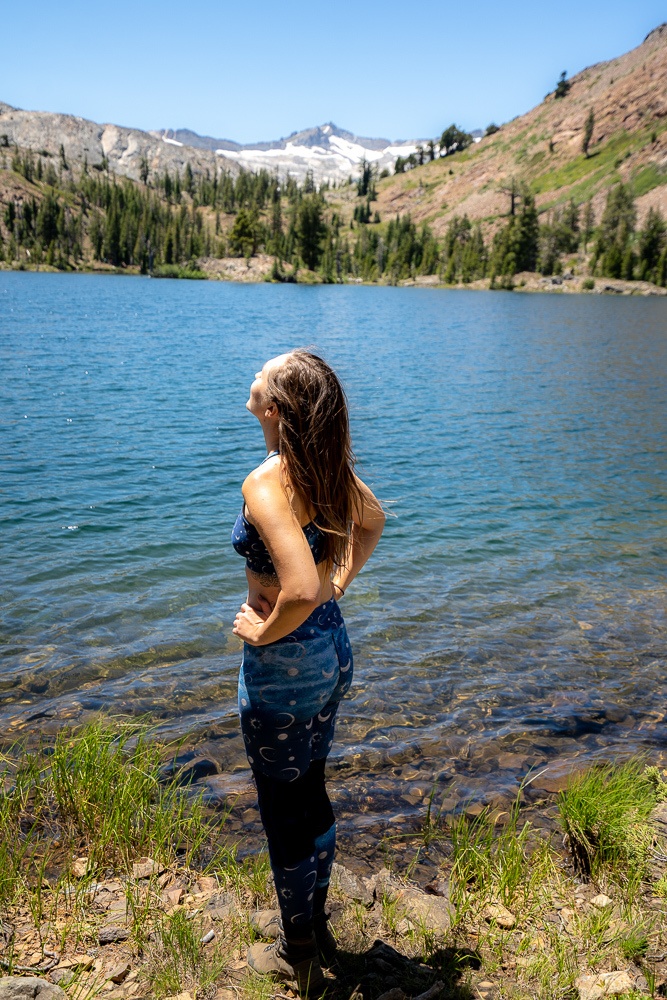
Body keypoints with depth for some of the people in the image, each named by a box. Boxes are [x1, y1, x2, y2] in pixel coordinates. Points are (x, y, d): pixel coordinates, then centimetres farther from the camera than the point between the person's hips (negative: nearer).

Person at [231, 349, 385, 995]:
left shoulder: (265, 484, -27)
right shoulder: (330, 468, -2)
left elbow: (301, 589, -38)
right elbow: (372, 521, 17)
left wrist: (265, 632, -20)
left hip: (285, 663, -8)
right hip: (333, 649, 8)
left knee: (285, 810, 14)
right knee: (311, 792, 26)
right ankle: (311, 921, 48)